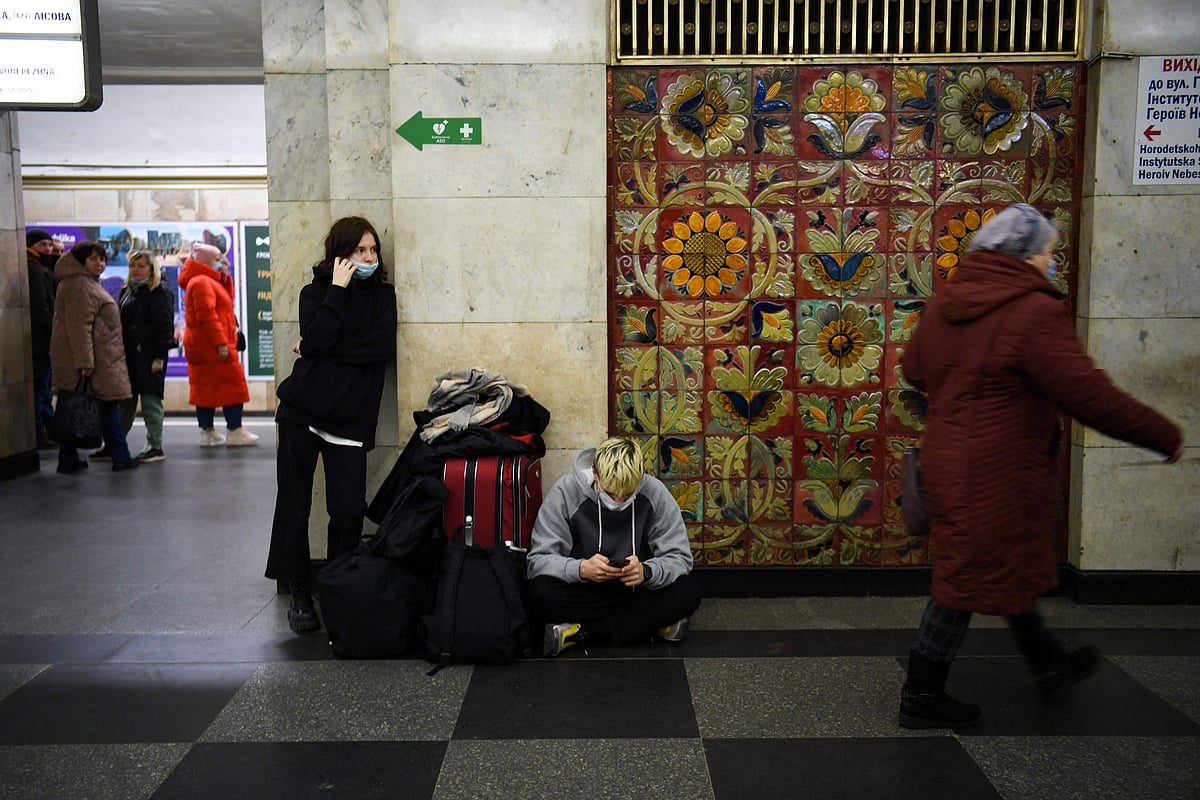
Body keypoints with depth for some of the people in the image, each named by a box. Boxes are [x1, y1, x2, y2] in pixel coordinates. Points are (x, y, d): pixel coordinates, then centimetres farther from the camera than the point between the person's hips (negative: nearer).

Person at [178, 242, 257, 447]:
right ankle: (235, 431, -6)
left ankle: (207, 431, 12)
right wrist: (220, 343, -24)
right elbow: (206, 315, -22)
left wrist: (225, 278, 6)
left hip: (200, 346, 11)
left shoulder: (208, 281, 19)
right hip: (212, 345, -11)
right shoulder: (202, 282, -14)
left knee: (206, 387, 9)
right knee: (232, 384, -7)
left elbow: (228, 299, 20)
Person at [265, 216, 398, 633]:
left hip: (350, 419, 1)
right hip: (303, 411, 0)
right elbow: (317, 337, -13)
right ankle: (299, 595, 16)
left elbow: (383, 347, -7)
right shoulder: (316, 291, 6)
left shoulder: (382, 294, 10)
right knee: (294, 506, 2)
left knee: (349, 510, -7)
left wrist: (320, 350, -7)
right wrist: (338, 289, -9)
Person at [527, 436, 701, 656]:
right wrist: (581, 568, -37)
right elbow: (537, 560, -18)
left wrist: (646, 571, -33)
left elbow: (680, 557, -11)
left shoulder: (655, 493, -13)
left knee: (688, 591, -26)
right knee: (540, 593, -32)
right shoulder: (565, 492, -16)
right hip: (582, 592, -2)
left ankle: (581, 632, -22)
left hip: (636, 589, 2)